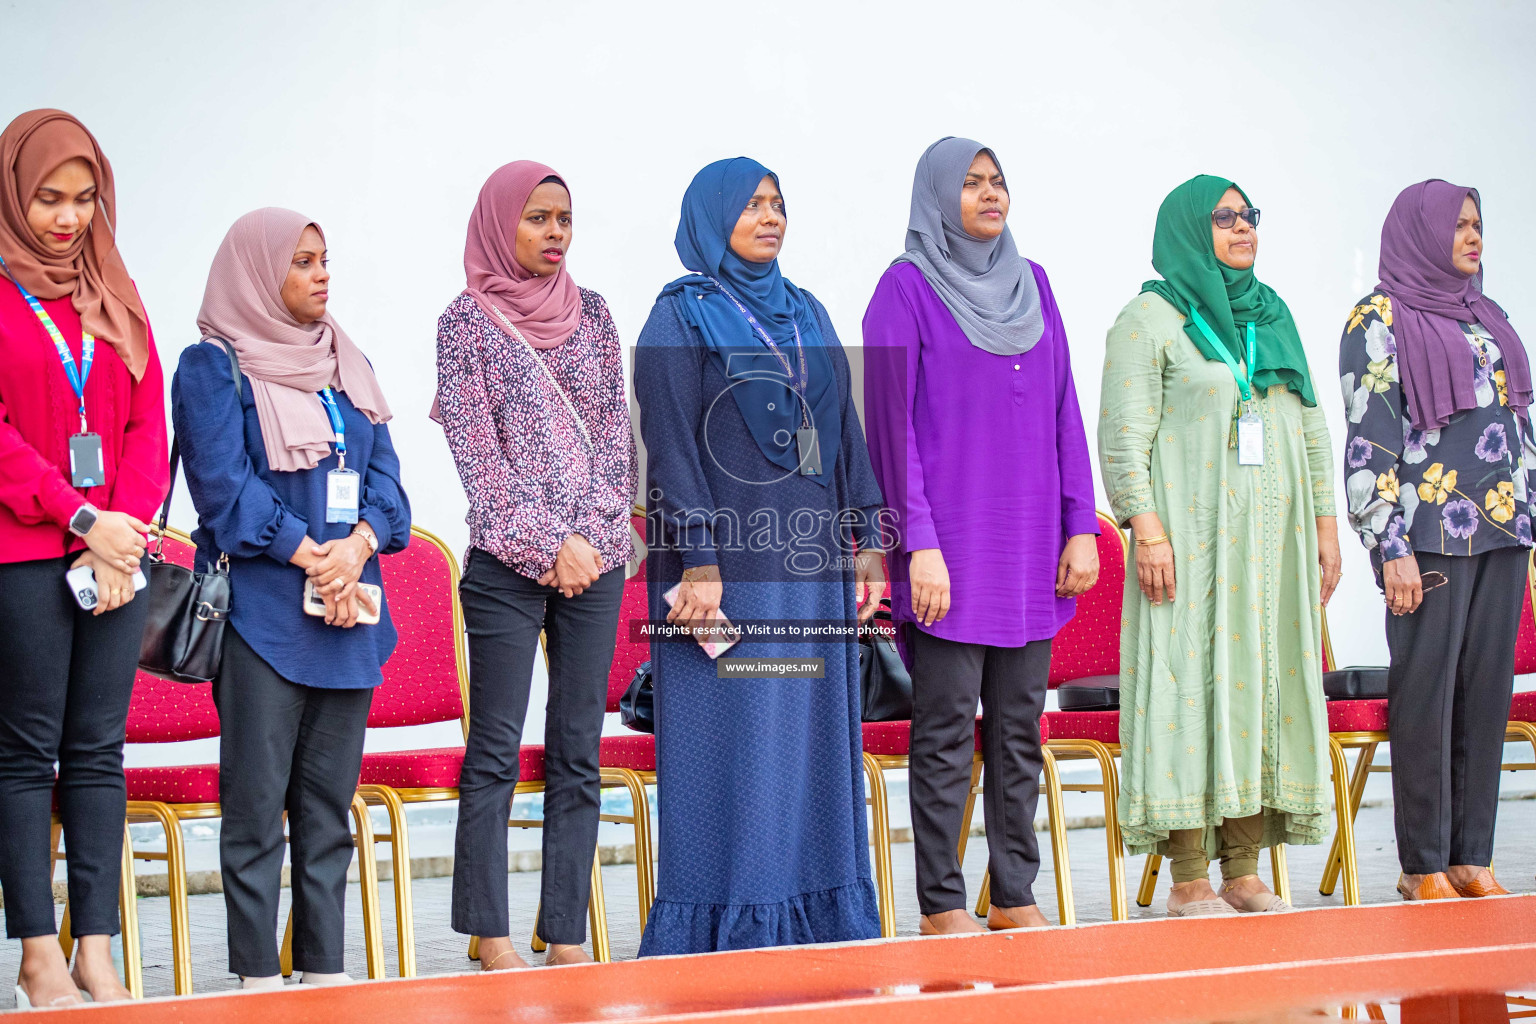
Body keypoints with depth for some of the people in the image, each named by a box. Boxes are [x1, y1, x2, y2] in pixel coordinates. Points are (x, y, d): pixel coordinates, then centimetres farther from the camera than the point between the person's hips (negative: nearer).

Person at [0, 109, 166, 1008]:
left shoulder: (115, 297, 15)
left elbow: (149, 424, 11)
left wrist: (127, 529, -3)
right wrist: (81, 517, -13)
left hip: (114, 548, 5)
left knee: (100, 751, 4)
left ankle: (98, 955, 6)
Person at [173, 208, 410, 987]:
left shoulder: (347, 365, 18)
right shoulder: (213, 368, -1)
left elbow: (383, 472, 11)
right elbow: (223, 484, -10)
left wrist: (358, 544, -9)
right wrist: (309, 557, -16)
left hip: (350, 607, 6)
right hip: (263, 608, -6)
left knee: (330, 797, 7)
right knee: (257, 798, -5)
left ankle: (325, 968, 11)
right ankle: (257, 975, -2)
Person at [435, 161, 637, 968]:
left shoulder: (591, 312, 12)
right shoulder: (466, 320, 0)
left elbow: (616, 428, 10)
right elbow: (477, 452, -6)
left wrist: (593, 534, -3)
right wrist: (549, 543, -12)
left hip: (596, 559, 4)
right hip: (506, 561, -4)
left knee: (578, 751, 4)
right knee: (496, 749, -4)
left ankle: (567, 934, 7)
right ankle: (490, 937, 0)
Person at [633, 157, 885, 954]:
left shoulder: (807, 314, 16)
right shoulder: (680, 318, -3)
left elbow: (846, 433, 16)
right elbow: (670, 445, -10)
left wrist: (867, 538, 8)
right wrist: (698, 560, -19)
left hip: (811, 564, 6)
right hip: (727, 560, -6)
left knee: (814, 734, 6)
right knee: (728, 740, -5)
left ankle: (816, 914, 11)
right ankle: (722, 926, -1)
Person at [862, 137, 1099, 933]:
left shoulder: (1031, 283, 13)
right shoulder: (907, 287, -4)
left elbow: (1064, 411, 13)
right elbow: (890, 422, -8)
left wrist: (1081, 526, 6)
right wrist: (918, 542, -14)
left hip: (1029, 542, 5)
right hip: (950, 545, -5)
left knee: (1020, 726, 8)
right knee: (945, 730, -3)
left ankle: (1015, 895, 15)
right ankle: (941, 905, 3)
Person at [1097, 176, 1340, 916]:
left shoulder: (1273, 317, 17)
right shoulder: (1151, 319, -2)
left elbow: (1311, 430, 19)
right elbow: (1124, 434, -9)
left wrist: (1324, 522, 12)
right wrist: (1145, 528, -18)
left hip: (1272, 536, 6)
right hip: (1193, 536, -6)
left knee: (1267, 685, 4)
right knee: (1195, 684, -8)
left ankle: (1243, 872, 9)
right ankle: (1189, 883, -6)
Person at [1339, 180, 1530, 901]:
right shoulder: (1380, 320, -2)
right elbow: (1369, 439, -9)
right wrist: (1392, 548, -15)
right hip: (1430, 533, -6)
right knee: (1427, 693, -5)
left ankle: (1471, 856, 9)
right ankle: (1423, 864, 0)